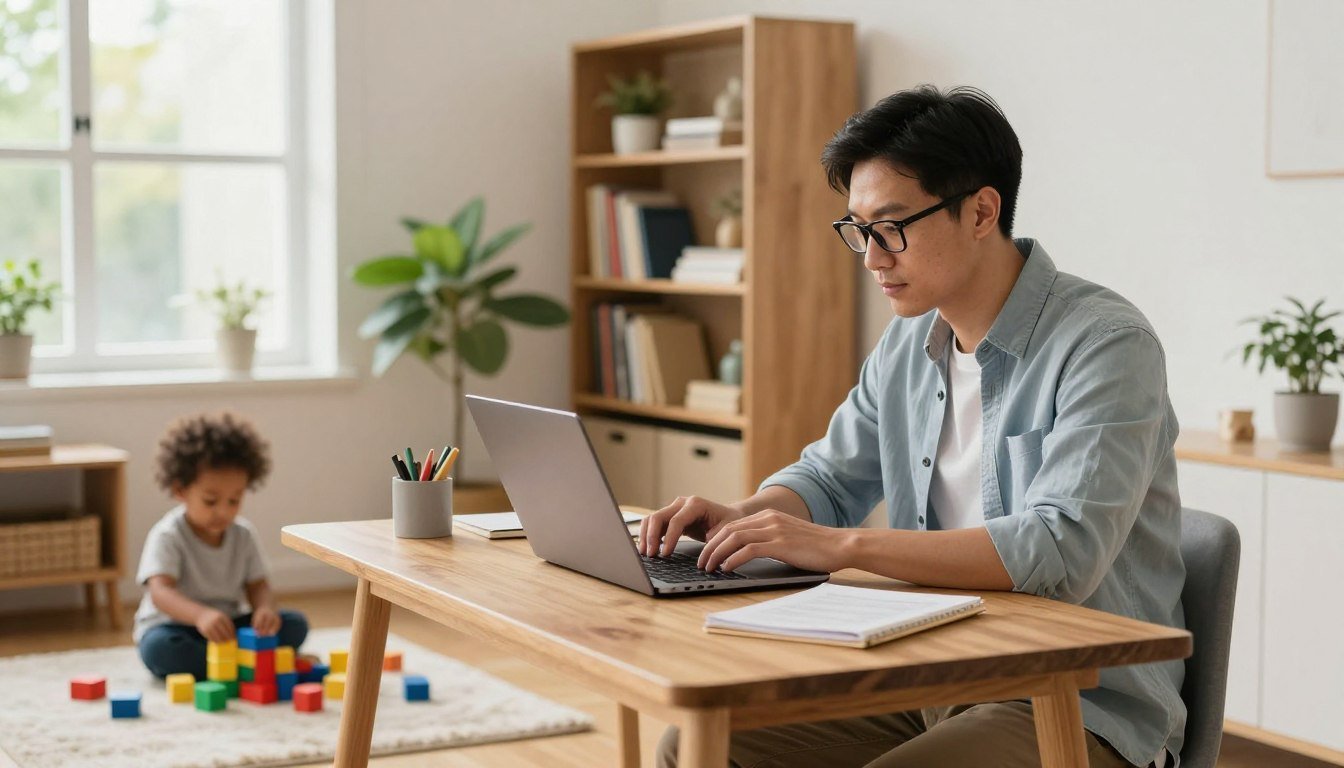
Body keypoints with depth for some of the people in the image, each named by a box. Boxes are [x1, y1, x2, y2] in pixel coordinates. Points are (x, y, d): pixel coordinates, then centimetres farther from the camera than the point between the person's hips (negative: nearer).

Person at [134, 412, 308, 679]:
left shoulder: (244, 534, 0)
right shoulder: (167, 537, -17)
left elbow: (257, 585, 0)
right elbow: (160, 592, -30)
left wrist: (265, 609, -27)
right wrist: (200, 614, -52)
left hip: (229, 627, 5)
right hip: (175, 625, -4)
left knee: (295, 624, -13)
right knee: (158, 647, -39)